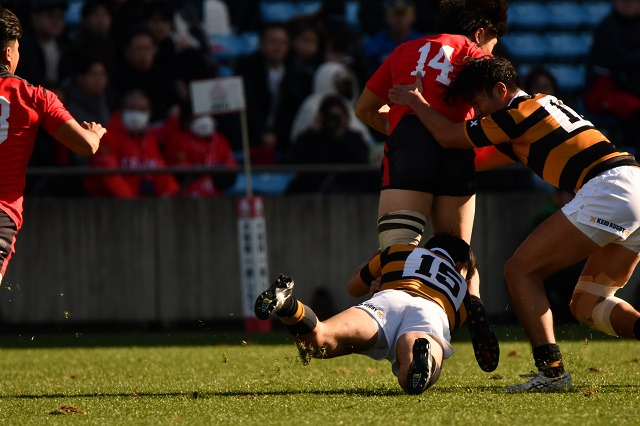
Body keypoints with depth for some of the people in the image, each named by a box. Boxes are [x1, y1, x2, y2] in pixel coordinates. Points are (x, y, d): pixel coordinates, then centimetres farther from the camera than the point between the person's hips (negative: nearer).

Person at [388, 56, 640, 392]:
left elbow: (449, 136, 9)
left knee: (521, 269, -3)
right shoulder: (545, 105, 28)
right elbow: (477, 161, 38)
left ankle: (551, 372, -13)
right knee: (586, 306, 14)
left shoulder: (522, 111, -1)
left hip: (607, 189, -10)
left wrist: (415, 102, 26)